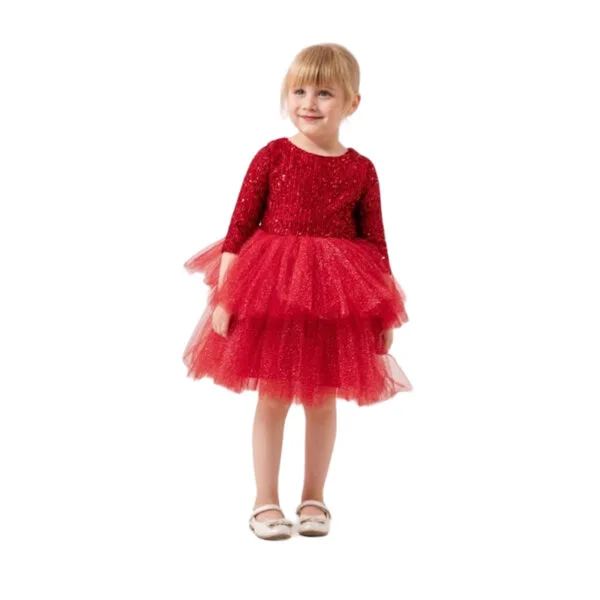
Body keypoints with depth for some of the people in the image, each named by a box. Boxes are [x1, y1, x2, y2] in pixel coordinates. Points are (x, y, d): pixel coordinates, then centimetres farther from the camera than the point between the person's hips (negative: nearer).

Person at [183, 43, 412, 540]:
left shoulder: (361, 170, 0)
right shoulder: (272, 156, -4)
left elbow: (375, 243, 4)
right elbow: (240, 227, -4)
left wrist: (386, 312, 3)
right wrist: (223, 293, -9)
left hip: (338, 298, 1)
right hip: (271, 290, -1)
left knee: (323, 400, 11)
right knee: (272, 397, 6)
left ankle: (314, 499, 27)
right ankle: (266, 501, 20)